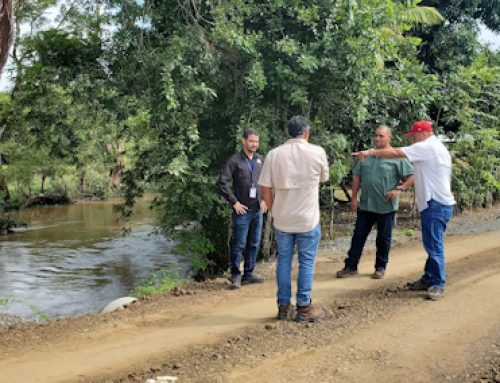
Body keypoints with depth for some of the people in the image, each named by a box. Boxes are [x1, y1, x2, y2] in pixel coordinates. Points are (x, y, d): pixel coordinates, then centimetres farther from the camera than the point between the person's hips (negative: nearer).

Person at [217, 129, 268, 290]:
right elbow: (222, 183, -11)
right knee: (238, 245, -1)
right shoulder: (235, 160, -8)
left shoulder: (260, 160, 8)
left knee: (254, 244, 12)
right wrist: (234, 202, -11)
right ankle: (235, 276, 9)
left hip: (257, 210, 5)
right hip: (242, 210, -5)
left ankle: (249, 273, 24)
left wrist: (264, 199, 8)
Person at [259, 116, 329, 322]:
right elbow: (323, 178, 10)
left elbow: (265, 189, -2)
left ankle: (284, 306, 18)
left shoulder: (274, 154, -3)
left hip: (282, 219, 2)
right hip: (308, 219, -2)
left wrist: (274, 211, 11)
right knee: (306, 262, 7)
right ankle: (304, 307, 11)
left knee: (283, 260, 12)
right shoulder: (317, 152, -7)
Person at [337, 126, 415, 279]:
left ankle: (380, 267, 23)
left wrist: (399, 189, -19)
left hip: (386, 206, -4)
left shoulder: (397, 157, -7)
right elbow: (356, 176, 11)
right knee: (358, 235, 7)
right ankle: (351, 266, 13)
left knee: (383, 238, 9)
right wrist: (354, 198, 6)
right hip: (365, 204, 4)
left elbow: (411, 177, -7)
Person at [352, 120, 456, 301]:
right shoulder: (436, 147, 19)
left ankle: (438, 285, -1)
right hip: (437, 203, 10)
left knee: (434, 245, -6)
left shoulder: (427, 147, -13)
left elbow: (395, 153, -15)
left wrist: (370, 152, -8)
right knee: (432, 244, 13)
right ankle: (428, 279, 20)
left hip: (436, 204, -10)